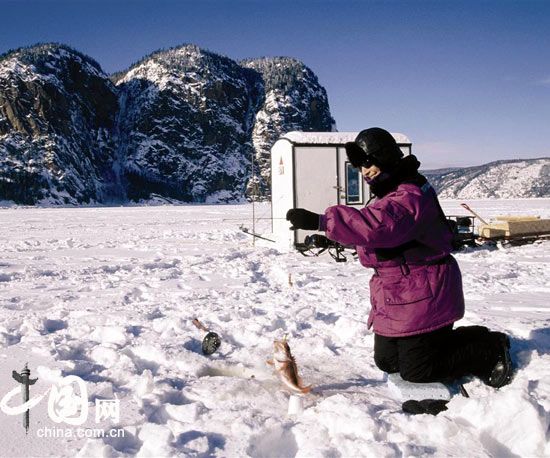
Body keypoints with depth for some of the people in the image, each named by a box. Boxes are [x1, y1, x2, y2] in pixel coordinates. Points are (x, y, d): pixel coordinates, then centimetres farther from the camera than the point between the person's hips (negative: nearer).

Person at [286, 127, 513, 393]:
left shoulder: (410, 196, -24)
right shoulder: (391, 193, 11)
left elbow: (378, 226, -42)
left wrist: (320, 221, -47)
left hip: (422, 298, -10)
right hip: (395, 299, 10)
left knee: (417, 371, -1)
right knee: (387, 361, 17)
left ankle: (490, 349, 17)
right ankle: (470, 340, 28)